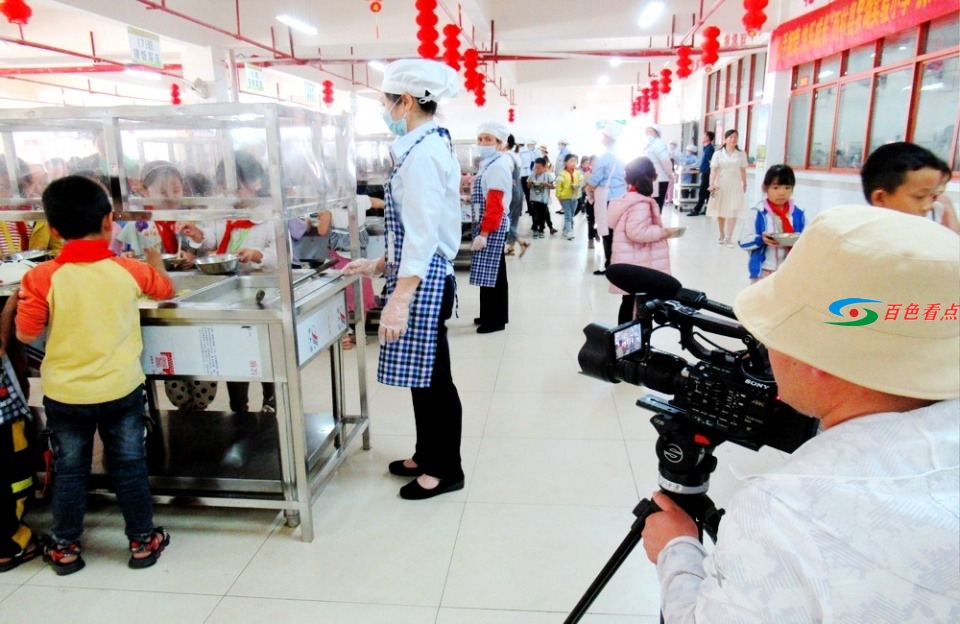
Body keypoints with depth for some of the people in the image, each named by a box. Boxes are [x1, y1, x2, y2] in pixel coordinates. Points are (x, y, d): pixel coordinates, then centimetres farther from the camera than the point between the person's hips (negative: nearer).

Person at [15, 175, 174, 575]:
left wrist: (21, 299, 10)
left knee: (69, 471, 16)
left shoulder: (41, 277, -13)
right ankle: (142, 541, 25)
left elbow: (26, 334, -7)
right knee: (129, 467, 13)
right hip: (121, 390, 0)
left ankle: (65, 548, 30)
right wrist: (155, 261, 30)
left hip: (64, 393, 0)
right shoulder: (130, 270, -10)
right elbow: (165, 289, 10)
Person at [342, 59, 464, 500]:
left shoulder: (422, 153, -18)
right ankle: (428, 455, 35)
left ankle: (444, 470, 21)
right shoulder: (431, 146, 13)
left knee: (431, 378, 4)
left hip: (422, 280, -10)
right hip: (426, 274, 10)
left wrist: (399, 299, -27)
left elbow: (422, 234, -25)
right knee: (424, 376, 19)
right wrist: (379, 264, 21)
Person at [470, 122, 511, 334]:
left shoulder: (496, 166, -17)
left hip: (492, 226, -11)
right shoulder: (488, 163, 15)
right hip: (487, 224, 11)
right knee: (490, 272, 16)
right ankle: (491, 315, 26)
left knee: (491, 272, -5)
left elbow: (495, 204, -22)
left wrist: (484, 233, -24)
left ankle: (495, 320, 4)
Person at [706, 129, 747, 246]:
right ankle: (722, 235, 24)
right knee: (720, 211, 8)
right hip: (720, 185, 0)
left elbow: (743, 171, 10)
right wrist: (711, 184, -16)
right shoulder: (718, 154, -1)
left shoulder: (741, 154, 5)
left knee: (733, 211, -8)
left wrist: (744, 184, 15)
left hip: (735, 185, 0)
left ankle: (728, 237, -6)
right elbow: (713, 170, -6)